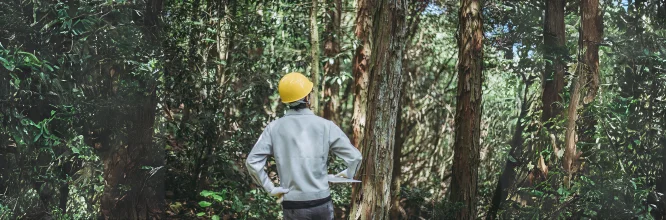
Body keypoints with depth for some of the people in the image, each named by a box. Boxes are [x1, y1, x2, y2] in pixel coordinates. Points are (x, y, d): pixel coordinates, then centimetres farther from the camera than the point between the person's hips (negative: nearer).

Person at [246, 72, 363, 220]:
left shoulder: (274, 128, -1)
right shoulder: (325, 125, -4)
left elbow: (252, 162, -7)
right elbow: (355, 157, -4)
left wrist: (270, 188, 0)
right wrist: (348, 174, 14)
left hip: (292, 205, 0)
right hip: (321, 202, 0)